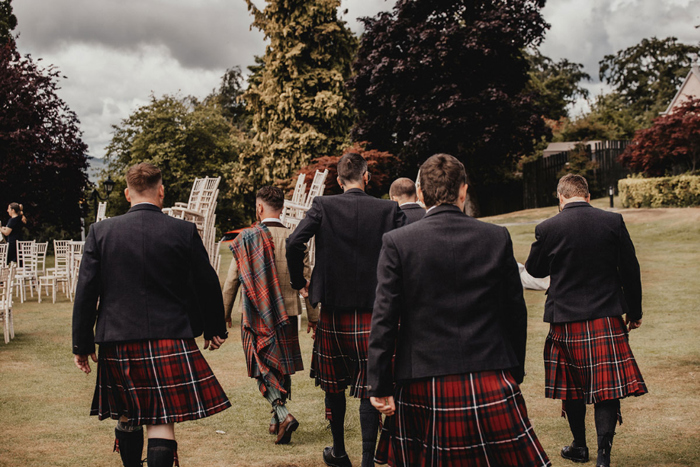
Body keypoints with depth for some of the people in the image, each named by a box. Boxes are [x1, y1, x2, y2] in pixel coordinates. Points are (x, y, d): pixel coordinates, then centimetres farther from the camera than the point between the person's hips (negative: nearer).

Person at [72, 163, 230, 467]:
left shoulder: (101, 231, 0)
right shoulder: (184, 231, -3)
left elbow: (86, 290, 0)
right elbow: (207, 285, 4)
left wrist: (82, 343, 6)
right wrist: (215, 329, 18)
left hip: (118, 342, 2)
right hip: (170, 339, -2)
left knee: (126, 417, 19)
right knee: (161, 421, -1)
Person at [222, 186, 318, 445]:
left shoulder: (247, 238, -7)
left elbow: (232, 280, -4)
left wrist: (224, 313, 8)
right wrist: (313, 316, 8)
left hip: (256, 314, -3)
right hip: (288, 313, 3)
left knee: (263, 367, 4)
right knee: (283, 366, 16)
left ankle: (283, 414, -16)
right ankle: (277, 420, 26)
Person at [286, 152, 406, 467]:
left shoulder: (322, 206, -4)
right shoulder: (388, 210, -3)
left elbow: (294, 244, -14)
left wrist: (299, 282, 2)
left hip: (333, 309, 1)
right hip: (373, 310, -1)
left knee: (334, 385, 17)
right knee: (369, 388, 4)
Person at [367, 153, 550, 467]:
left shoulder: (397, 243, -4)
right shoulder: (497, 238, 2)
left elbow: (384, 320, -6)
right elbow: (516, 314, 6)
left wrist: (380, 387, 0)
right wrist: (515, 373, 17)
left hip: (422, 390, 0)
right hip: (491, 386, 1)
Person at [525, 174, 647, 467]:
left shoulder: (547, 229, -8)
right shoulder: (613, 222, -5)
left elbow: (534, 269, 7)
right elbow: (630, 271, 0)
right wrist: (634, 312, 10)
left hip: (565, 320, 0)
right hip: (607, 319, 0)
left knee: (571, 387, 16)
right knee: (607, 387, 4)